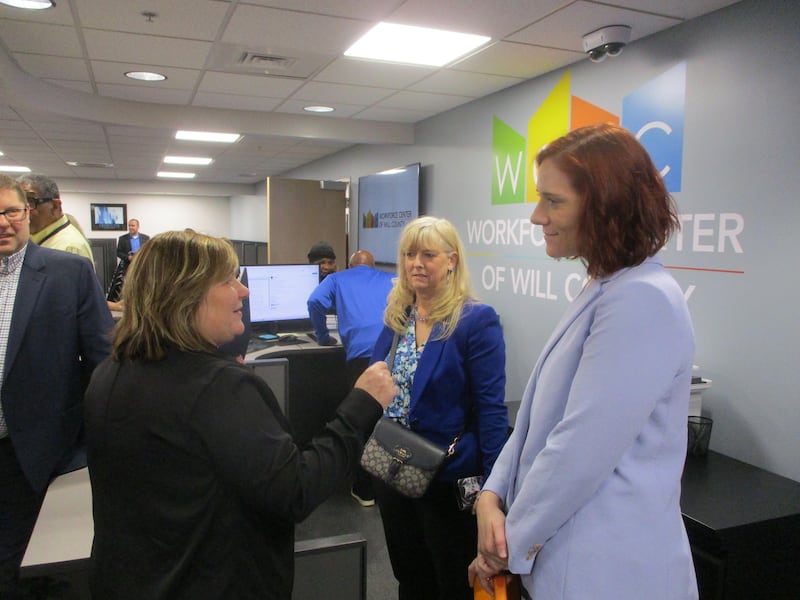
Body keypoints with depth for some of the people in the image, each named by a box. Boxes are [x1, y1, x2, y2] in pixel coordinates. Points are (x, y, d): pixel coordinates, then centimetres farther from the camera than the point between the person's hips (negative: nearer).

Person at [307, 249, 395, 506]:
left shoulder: (337, 279, 23)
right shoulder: (392, 280, 27)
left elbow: (315, 302, 5)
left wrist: (324, 337, 19)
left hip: (361, 355, -2)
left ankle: (365, 490, 19)